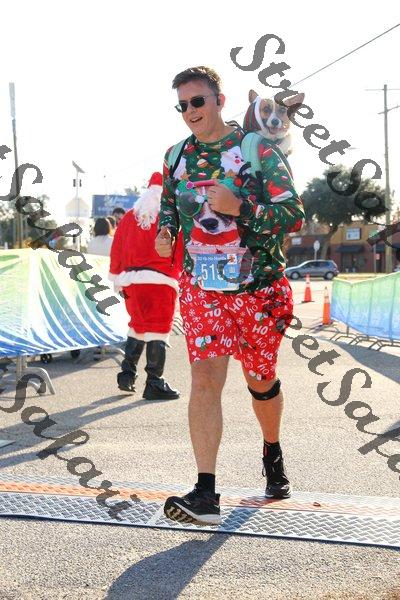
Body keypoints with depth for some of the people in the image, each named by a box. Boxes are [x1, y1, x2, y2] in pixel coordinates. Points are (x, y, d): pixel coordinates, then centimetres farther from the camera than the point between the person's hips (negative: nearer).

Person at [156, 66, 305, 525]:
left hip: (258, 288, -1)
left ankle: (272, 454, 44)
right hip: (200, 286, 2)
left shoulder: (257, 150, -8)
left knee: (261, 381, 14)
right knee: (205, 377, -14)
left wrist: (238, 207, -27)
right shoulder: (176, 156, 5)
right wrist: (165, 232, 1)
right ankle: (205, 494, -16)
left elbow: (293, 213, -13)